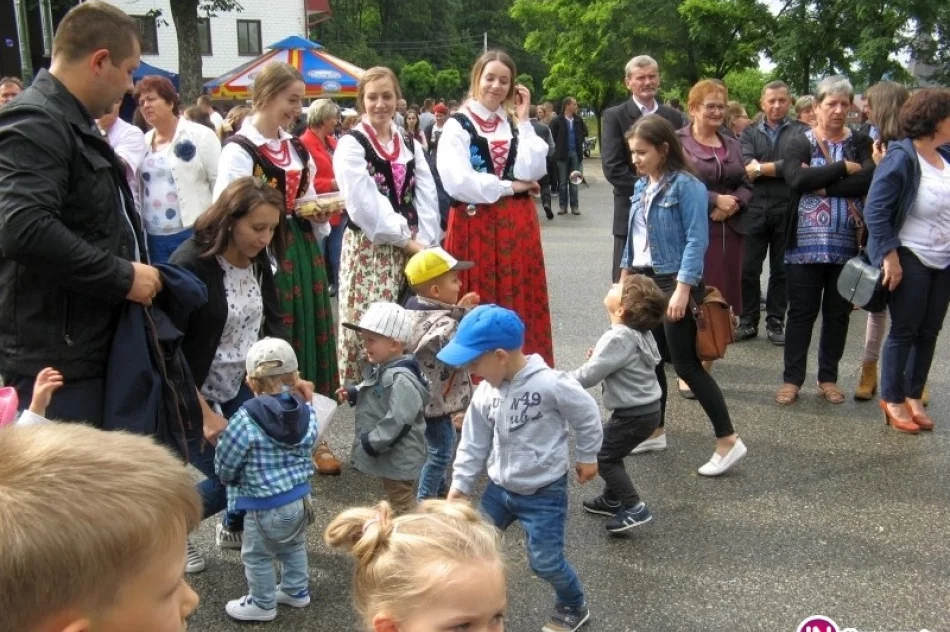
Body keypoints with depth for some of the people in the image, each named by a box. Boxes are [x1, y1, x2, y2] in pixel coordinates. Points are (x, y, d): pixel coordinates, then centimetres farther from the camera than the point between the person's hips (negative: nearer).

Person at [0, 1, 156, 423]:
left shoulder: (72, 124, 18)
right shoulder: (34, 124, -16)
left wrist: (131, 271, 16)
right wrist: (123, 276, -23)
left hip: (85, 349, 10)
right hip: (53, 359, -10)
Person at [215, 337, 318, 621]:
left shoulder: (247, 418, -22)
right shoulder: (306, 412, -4)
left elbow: (224, 462, -11)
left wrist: (231, 479, 10)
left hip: (266, 505, -7)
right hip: (301, 496, 7)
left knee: (257, 556, 15)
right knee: (294, 546, 27)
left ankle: (262, 604, 30)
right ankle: (296, 591, 42)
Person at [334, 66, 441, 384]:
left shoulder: (410, 146, 14)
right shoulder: (351, 145, -3)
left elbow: (428, 198, 6)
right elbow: (365, 205, -13)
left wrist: (424, 243, -8)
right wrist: (407, 241, -12)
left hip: (413, 249, 5)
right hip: (370, 249, -5)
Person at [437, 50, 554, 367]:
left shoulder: (515, 125, 13)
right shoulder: (458, 125, -2)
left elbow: (532, 172, -4)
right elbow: (458, 182, -16)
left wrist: (523, 120, -1)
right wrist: (509, 187, -8)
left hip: (517, 226, 5)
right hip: (474, 227, -4)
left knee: (520, 305, 7)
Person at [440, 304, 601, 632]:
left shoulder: (550, 384, -27)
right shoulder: (485, 393, -8)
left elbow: (587, 416, -11)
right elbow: (474, 442, 3)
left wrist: (587, 457, -1)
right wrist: (459, 485, 4)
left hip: (544, 492, -6)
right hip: (500, 487, 6)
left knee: (545, 561, 1)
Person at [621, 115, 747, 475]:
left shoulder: (686, 185, -14)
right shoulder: (641, 185, 9)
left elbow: (696, 240, -18)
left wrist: (682, 289, -23)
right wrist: (625, 277, 17)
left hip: (674, 282, -8)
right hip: (644, 280, 8)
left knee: (686, 364, -6)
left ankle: (729, 441, 2)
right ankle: (656, 431, 27)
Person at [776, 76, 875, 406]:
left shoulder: (860, 143, 6)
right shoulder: (799, 143, 2)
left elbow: (870, 179, -12)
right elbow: (796, 178, -19)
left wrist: (820, 183, -16)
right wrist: (843, 168, -13)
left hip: (848, 244, 2)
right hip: (806, 243, -2)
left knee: (838, 312, 10)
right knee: (801, 311, 4)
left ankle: (828, 377, 22)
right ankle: (792, 378, 13)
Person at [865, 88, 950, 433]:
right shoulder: (901, 158, -15)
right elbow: (875, 211, -18)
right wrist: (889, 256, -21)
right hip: (910, 259, -6)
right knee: (904, 331, 3)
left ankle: (914, 396, 25)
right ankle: (892, 399, 18)